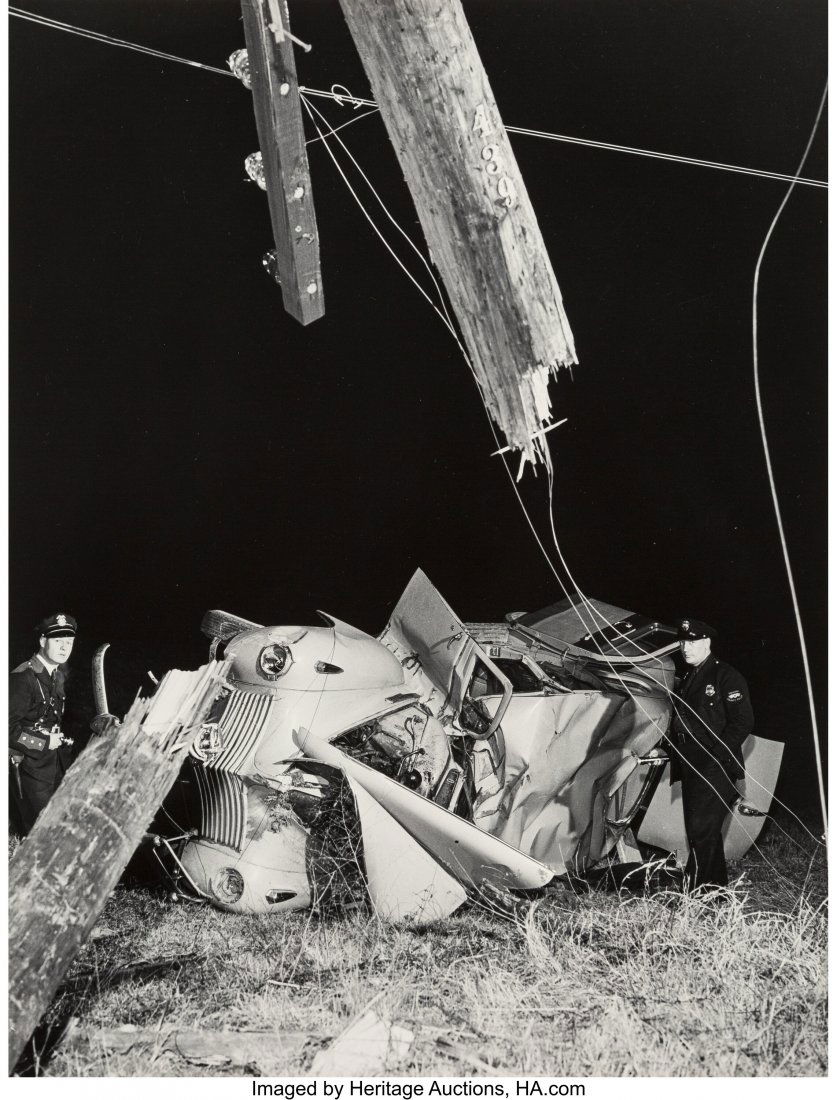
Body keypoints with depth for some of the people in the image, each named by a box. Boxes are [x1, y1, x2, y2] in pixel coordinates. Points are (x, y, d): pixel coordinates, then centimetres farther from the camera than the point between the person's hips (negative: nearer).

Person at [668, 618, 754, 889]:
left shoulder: (727, 677, -5)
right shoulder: (687, 680, 19)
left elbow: (742, 723, -11)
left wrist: (716, 757, -15)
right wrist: (669, 749, 9)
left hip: (715, 769, -8)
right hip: (692, 769, 8)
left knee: (702, 829, -14)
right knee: (702, 832, 11)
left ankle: (696, 891, -14)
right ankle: (717, 888, 20)